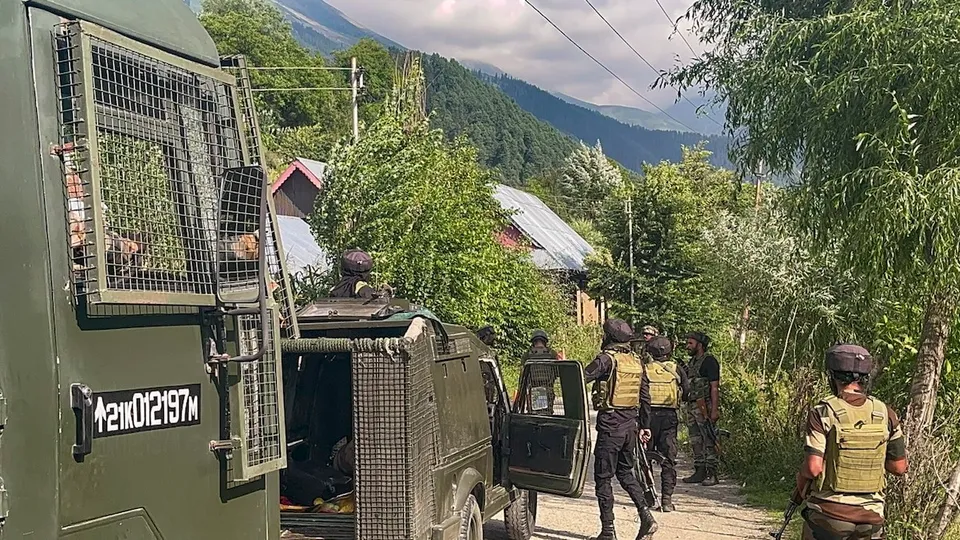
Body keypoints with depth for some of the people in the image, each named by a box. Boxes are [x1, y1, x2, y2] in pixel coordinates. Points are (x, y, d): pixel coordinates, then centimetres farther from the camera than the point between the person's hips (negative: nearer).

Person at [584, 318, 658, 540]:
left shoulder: (607, 359, -12)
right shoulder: (636, 361, 10)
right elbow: (645, 397, 14)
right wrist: (644, 426, 21)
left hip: (610, 425, -7)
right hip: (630, 425, 7)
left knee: (603, 477, 2)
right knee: (625, 472, 21)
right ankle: (646, 517, 10)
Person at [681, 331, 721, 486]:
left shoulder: (709, 361, -9)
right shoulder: (692, 362, 18)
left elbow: (714, 387, -15)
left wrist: (715, 410, -21)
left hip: (704, 406, -9)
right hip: (692, 406, 9)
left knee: (708, 440, -7)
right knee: (695, 441, 10)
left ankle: (712, 475, -5)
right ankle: (699, 472, 17)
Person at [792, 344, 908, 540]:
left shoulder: (823, 413, -12)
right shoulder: (885, 414, 0)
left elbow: (813, 467, -18)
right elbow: (899, 467, 5)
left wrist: (801, 477, 3)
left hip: (830, 510, -3)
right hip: (871, 513, 3)